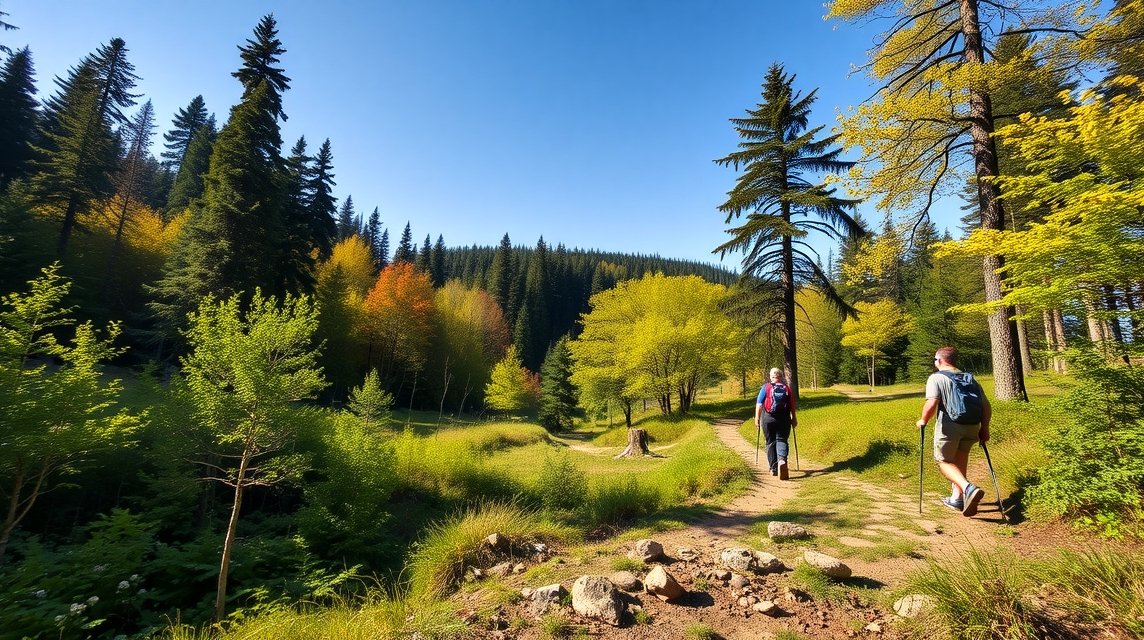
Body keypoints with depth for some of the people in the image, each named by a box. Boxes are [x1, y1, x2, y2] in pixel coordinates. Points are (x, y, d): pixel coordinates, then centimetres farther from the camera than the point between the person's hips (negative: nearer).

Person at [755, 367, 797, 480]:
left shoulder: (766, 387, 1)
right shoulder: (787, 388, 6)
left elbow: (759, 404, -6)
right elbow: (792, 405, 3)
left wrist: (757, 418, -3)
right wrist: (794, 418, 11)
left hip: (768, 418, -1)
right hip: (784, 419, 1)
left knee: (770, 442, 9)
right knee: (782, 440, 4)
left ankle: (773, 468, 12)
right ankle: (782, 460, -24)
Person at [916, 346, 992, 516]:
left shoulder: (936, 377, -4)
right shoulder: (970, 378, 16)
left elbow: (931, 404, -17)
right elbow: (986, 406, 12)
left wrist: (923, 420, -2)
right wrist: (984, 428, 18)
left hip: (949, 427, -6)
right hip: (972, 427, 6)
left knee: (944, 461, 10)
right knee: (960, 459, 22)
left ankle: (968, 488, -15)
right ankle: (956, 498, 27)